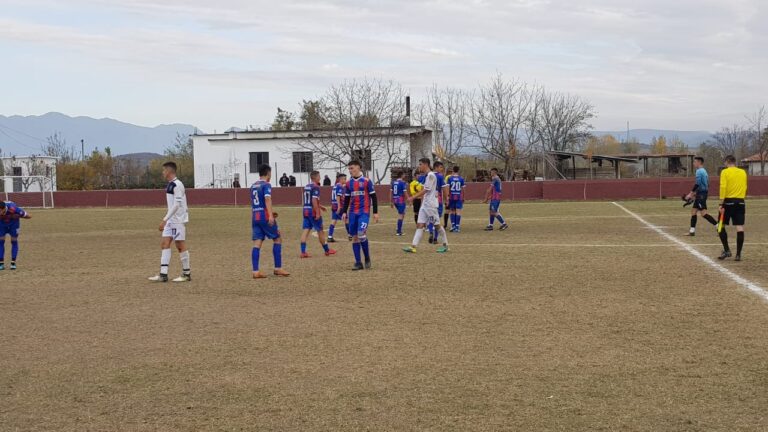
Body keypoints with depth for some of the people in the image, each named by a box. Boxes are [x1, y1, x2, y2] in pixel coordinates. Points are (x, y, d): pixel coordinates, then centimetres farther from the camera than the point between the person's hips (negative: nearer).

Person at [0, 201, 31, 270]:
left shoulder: (13, 209, -41)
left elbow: (28, 216, -27)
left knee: (14, 242, -3)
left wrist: (16, 216, -26)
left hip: (13, 223, -1)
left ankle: (13, 263, 2)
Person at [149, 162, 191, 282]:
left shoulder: (177, 185, -15)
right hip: (171, 220, 9)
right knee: (164, 243, 3)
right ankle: (163, 275, 0)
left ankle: (186, 274, 7)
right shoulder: (170, 185, 15)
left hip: (178, 219, -9)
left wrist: (165, 219, -23)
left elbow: (177, 204, -21)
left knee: (180, 245, -3)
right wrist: (166, 220, 20)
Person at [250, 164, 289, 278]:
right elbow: (267, 199, -22)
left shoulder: (253, 186, 17)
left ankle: (255, 271, -4)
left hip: (254, 217, 7)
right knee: (278, 239, 6)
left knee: (257, 243, 3)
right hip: (265, 217, -7)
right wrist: (271, 216, -32)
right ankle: (278, 268, 4)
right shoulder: (266, 185, -7)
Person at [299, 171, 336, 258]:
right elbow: (314, 201, -22)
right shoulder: (316, 187, -13)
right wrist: (318, 213, -22)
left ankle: (303, 252, -6)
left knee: (305, 230, 2)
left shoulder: (306, 186, 14)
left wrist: (319, 206, 30)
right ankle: (327, 250, 18)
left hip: (305, 210, 8)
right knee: (320, 231, 5)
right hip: (313, 211, -8)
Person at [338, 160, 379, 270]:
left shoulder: (367, 181, -2)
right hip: (353, 213, 5)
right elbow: (346, 199, 17)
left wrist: (375, 212, -3)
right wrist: (344, 212, 8)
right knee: (354, 237, 2)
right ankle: (358, 263, 6)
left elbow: (373, 197, 0)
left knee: (361, 234, -19)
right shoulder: (349, 183, 11)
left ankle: (367, 258, 1)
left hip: (364, 212, -5)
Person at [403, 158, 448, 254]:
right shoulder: (426, 176, 15)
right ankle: (413, 246, -6)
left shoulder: (431, 175, -14)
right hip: (424, 205, 9)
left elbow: (426, 190, -19)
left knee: (437, 225, 1)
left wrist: (413, 197, -18)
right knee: (420, 225, 0)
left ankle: (445, 245, 12)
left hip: (431, 204, -9)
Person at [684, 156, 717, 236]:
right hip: (701, 194, 10)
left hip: (701, 194, -10)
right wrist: (695, 193, 22)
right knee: (693, 211, 11)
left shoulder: (699, 171, -12)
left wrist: (690, 193, -19)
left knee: (703, 213, -13)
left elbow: (697, 184, -22)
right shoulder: (704, 171, 18)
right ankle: (692, 231, 12)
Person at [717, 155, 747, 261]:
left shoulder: (725, 172, -5)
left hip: (728, 202, -4)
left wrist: (721, 204, -12)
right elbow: (745, 188, 16)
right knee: (740, 228, 0)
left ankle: (726, 250, 4)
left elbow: (723, 188, -12)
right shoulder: (743, 172, 10)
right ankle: (738, 254, 0)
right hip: (740, 202, 4)